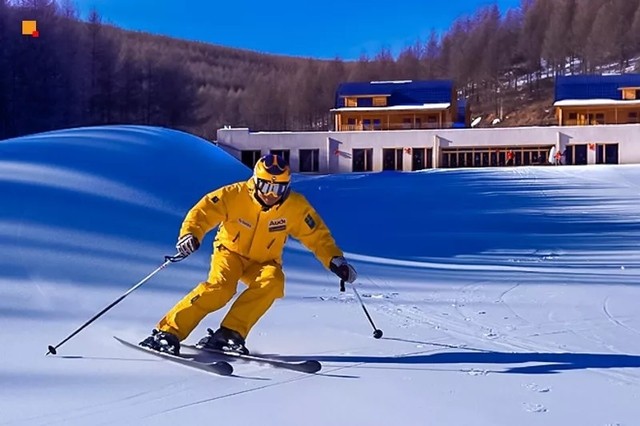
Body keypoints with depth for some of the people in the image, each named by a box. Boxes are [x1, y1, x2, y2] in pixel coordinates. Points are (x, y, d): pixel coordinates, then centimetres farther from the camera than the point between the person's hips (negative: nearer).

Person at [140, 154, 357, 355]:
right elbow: (203, 211, -20)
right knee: (220, 287, -31)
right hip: (230, 251, -2)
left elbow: (317, 236, -7)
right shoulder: (235, 195, -20)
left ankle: (229, 334, -30)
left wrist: (335, 260, -20)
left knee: (272, 281, -32)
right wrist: (190, 233, -39)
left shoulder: (295, 207, -14)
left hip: (263, 262, 2)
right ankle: (168, 332, -28)